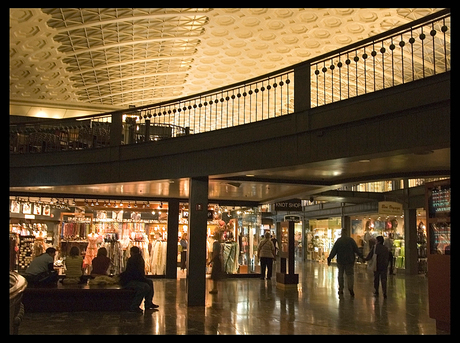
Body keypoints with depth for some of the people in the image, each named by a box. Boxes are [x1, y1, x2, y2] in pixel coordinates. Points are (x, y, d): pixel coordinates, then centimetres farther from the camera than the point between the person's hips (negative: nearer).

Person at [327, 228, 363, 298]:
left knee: (340, 275, 11)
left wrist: (329, 258, 0)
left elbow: (333, 251, -4)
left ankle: (341, 290, 14)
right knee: (350, 274, 4)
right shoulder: (351, 240, -3)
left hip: (340, 261, 1)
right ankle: (350, 287, -17)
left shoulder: (338, 241, -3)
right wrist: (361, 257, 7)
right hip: (350, 261, 0)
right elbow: (357, 250, -1)